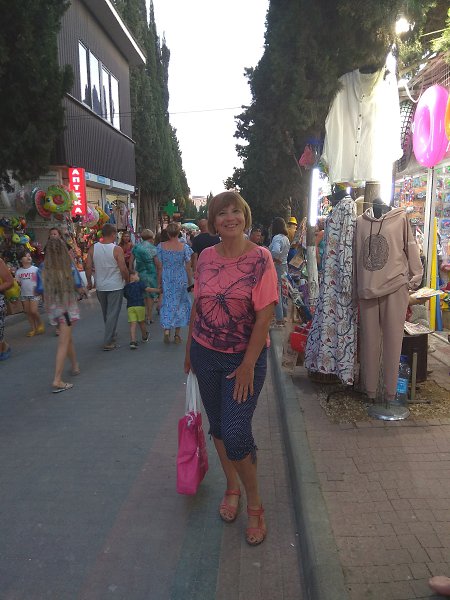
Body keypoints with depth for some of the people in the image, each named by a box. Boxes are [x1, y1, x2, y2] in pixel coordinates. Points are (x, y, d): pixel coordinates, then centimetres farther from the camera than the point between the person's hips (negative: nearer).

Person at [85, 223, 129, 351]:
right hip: (115, 286, -5)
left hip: (100, 286, 5)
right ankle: (108, 342, 0)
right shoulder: (117, 249, -15)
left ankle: (111, 335, 38)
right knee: (113, 314, 1)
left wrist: (89, 282, 10)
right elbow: (123, 269, -17)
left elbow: (88, 267, -2)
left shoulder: (93, 248, -3)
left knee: (105, 313, 21)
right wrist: (127, 281, 0)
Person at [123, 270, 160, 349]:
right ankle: (145, 337, 36)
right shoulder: (140, 284, 2)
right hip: (140, 306, -2)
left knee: (132, 324, -4)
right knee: (141, 323, 15)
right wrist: (158, 290, -3)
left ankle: (132, 341, -17)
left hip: (130, 307, 2)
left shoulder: (125, 287, 15)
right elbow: (148, 289, -8)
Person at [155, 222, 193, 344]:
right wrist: (190, 281, 7)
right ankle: (177, 334, 16)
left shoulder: (161, 246, -4)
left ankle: (166, 330, -4)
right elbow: (188, 267, -4)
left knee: (167, 303, 11)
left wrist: (159, 282, 6)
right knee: (180, 304, 12)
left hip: (166, 279, 1)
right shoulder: (184, 247, -7)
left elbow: (159, 266, -1)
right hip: (181, 279, 0)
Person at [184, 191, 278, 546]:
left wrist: (248, 364, -15)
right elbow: (197, 306, 9)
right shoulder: (206, 257, 1)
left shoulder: (260, 258, -11)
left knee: (236, 433, -5)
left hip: (245, 358, -4)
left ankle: (254, 503, 21)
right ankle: (232, 487, 39)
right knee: (218, 426, 15)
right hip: (206, 354, 5)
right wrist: (189, 349, 12)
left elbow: (265, 315, -14)